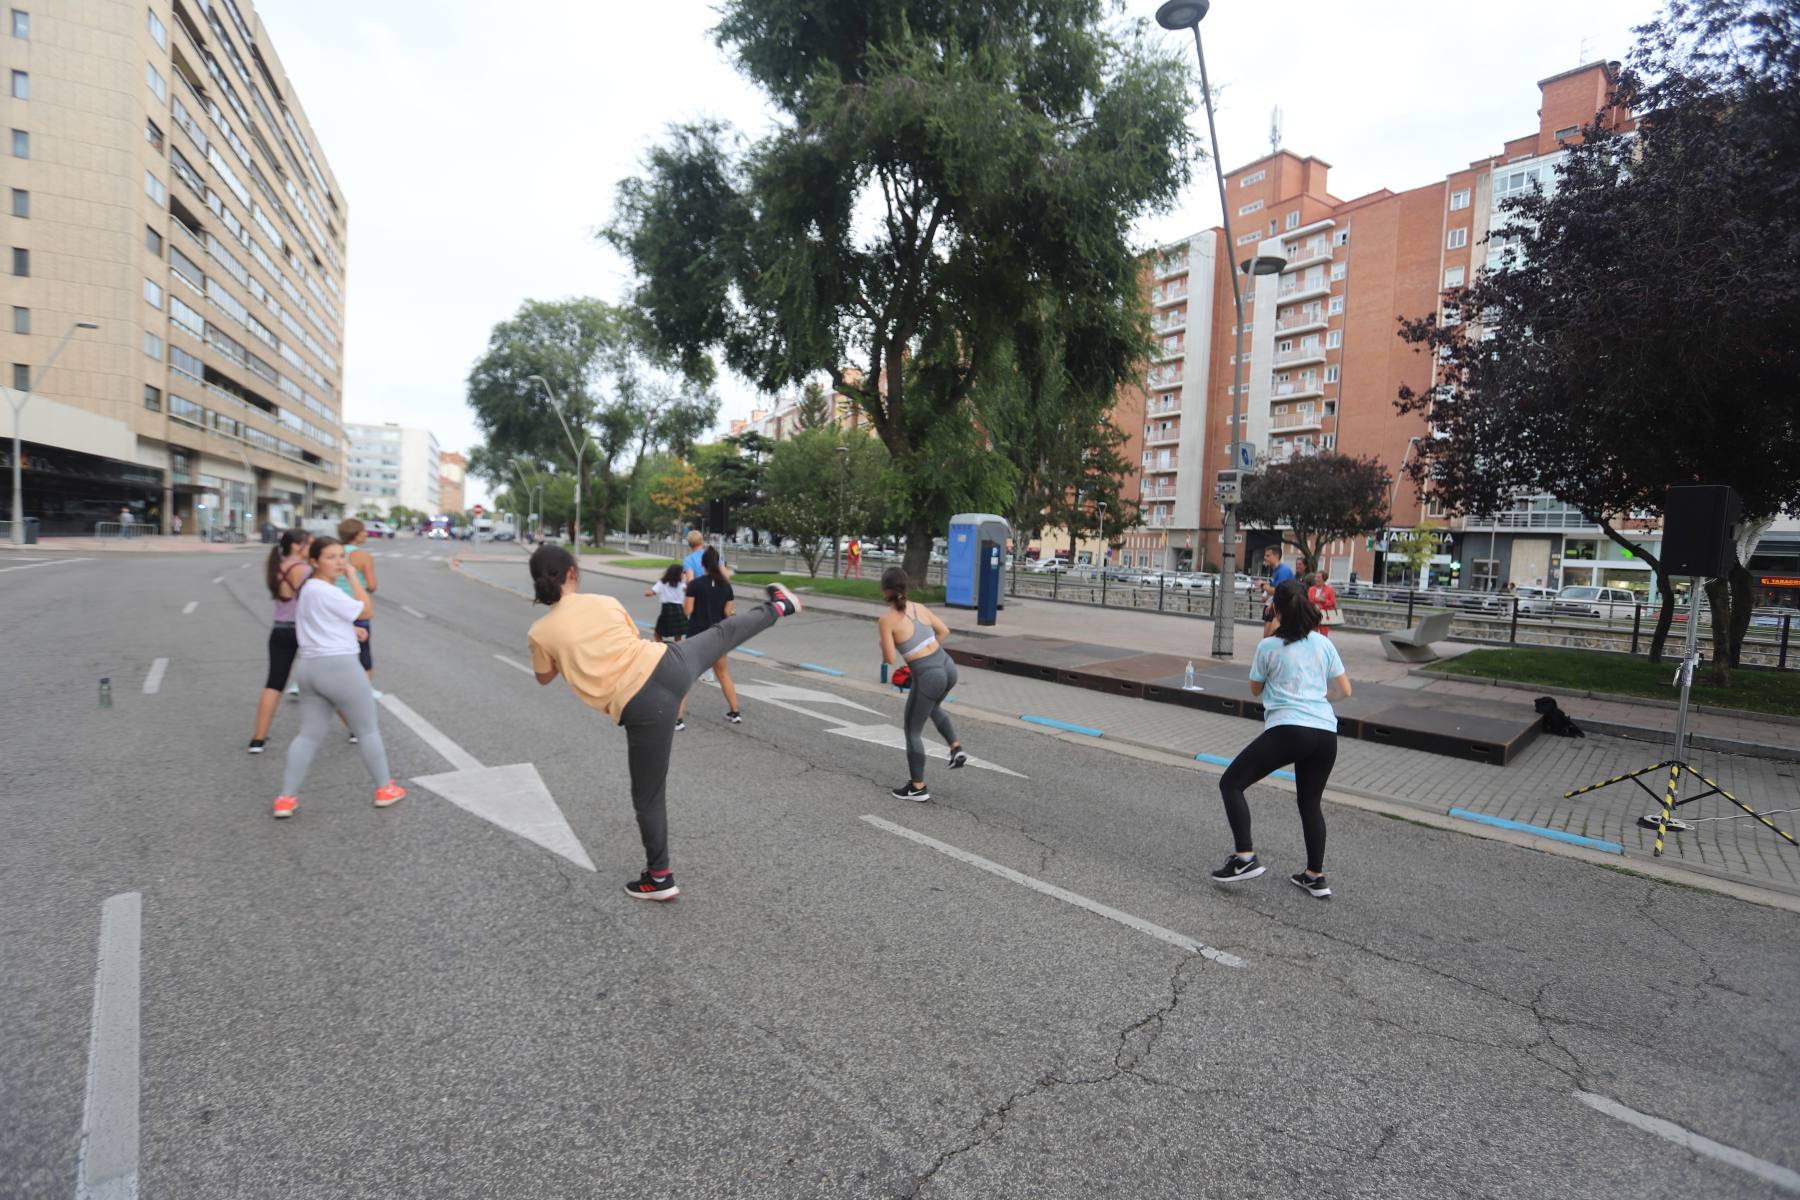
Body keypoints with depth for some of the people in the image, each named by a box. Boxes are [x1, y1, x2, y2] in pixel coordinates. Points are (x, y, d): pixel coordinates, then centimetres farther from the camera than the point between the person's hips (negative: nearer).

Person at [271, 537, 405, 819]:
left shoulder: (308, 588, 13)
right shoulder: (325, 592, -18)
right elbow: (366, 610, -13)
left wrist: (349, 630, 10)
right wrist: (353, 575, -9)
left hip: (311, 667, 9)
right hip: (339, 667, -9)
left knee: (308, 735, 12)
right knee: (368, 730, 7)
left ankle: (286, 799, 11)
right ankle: (385, 789, 18)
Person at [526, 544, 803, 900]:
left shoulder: (540, 633, 0)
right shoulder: (604, 601, 7)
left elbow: (544, 677, 20)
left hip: (643, 707, -2)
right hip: (669, 664, 3)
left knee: (648, 796, 14)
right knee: (723, 633, 31)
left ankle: (659, 878, 30)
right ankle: (778, 606, 54)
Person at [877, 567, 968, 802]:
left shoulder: (886, 620, -11)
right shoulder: (919, 607, 6)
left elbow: (890, 659, -12)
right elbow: (944, 631, 16)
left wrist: (883, 647, 9)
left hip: (928, 677, -7)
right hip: (948, 667, 7)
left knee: (913, 731, 14)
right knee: (933, 706, 38)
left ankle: (918, 788, 22)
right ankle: (956, 748, 28)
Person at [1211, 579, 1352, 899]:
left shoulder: (1269, 646, 0)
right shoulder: (1324, 644, 10)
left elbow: (1255, 690, 14)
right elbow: (1345, 690, 14)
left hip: (1287, 730, -5)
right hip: (1325, 734, 6)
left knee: (1231, 783, 4)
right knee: (1310, 803, 22)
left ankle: (1245, 857, -5)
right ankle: (1315, 876, 25)